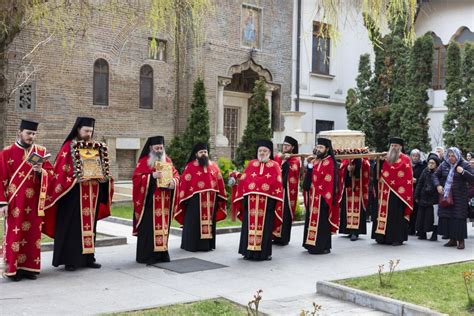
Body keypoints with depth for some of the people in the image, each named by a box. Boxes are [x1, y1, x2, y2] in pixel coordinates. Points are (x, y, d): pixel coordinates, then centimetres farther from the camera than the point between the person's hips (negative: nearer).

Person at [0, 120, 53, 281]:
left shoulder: (41, 151, 8)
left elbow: (50, 173, 9)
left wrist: (41, 171, -14)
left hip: (34, 202, 3)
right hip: (15, 202, -3)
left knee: (33, 234, 6)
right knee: (14, 235, 0)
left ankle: (29, 267, 15)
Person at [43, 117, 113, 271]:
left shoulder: (97, 147, 12)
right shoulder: (69, 147, -4)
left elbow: (103, 168, 17)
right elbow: (61, 171, -9)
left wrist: (103, 176, -3)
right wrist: (77, 178, -19)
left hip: (92, 194, 5)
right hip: (74, 193, -5)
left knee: (89, 225, 10)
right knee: (72, 226, -3)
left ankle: (88, 257, 17)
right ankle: (70, 260, 2)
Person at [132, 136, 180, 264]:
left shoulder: (167, 161, 12)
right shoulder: (144, 162, -3)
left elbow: (176, 175, 12)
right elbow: (136, 178, -10)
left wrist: (173, 182, -11)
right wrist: (152, 176, -21)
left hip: (164, 201, 5)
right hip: (149, 201, -5)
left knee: (163, 226, 7)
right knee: (149, 227, -5)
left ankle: (162, 254, 15)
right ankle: (146, 256, 0)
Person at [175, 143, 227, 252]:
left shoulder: (213, 166, 10)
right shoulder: (190, 167, -1)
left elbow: (220, 183, 12)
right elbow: (184, 183, -5)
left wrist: (221, 198, 8)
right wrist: (183, 199, -10)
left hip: (211, 200, 4)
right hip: (195, 200, -4)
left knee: (209, 222, 9)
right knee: (194, 223, 0)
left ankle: (208, 244, 17)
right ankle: (192, 245, 6)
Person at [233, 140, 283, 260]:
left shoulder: (274, 166, 6)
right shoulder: (251, 164, 12)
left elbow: (278, 185, 3)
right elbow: (243, 181, 8)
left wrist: (278, 203, -4)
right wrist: (242, 198, 0)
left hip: (267, 203, -2)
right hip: (250, 202, 2)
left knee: (265, 227, 1)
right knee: (250, 226, 4)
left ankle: (264, 253, 10)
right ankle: (249, 252, 13)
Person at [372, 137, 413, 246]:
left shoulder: (405, 159, 0)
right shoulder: (386, 158, 15)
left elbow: (408, 178, -6)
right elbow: (382, 175, 18)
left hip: (399, 192, -5)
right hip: (386, 192, 5)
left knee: (397, 215, -4)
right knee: (384, 213, 5)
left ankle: (397, 238, 0)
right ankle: (384, 237, 11)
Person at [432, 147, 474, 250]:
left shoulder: (464, 165, -4)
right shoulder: (444, 165, 5)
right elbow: (435, 175, 14)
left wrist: (463, 172, -21)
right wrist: (438, 185, -2)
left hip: (459, 196, -4)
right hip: (446, 196, 4)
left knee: (459, 217, -5)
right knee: (447, 216, 5)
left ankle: (461, 240, 3)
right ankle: (452, 239, 16)